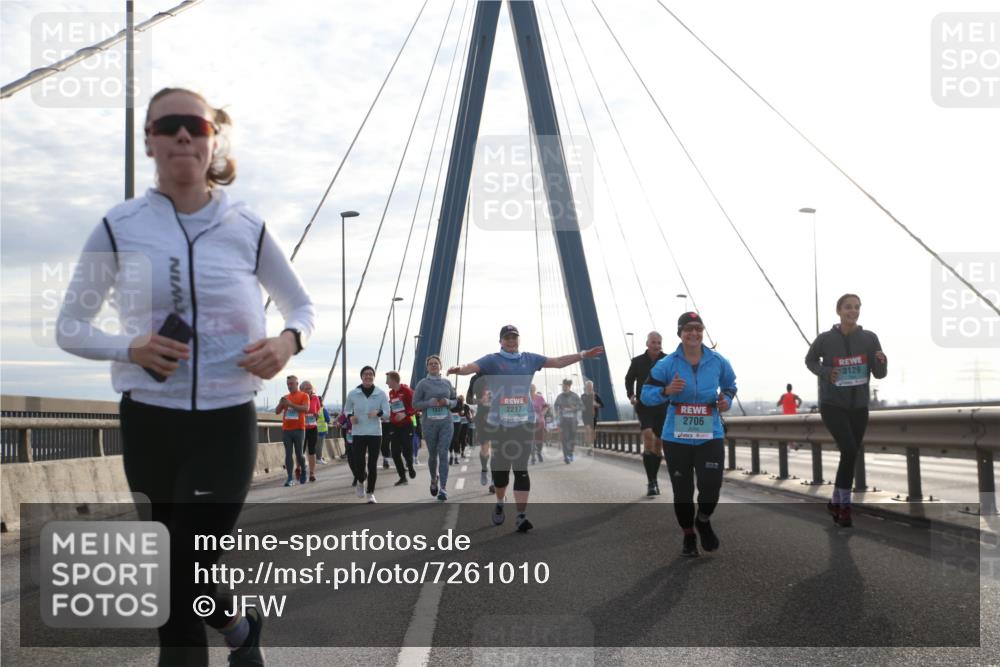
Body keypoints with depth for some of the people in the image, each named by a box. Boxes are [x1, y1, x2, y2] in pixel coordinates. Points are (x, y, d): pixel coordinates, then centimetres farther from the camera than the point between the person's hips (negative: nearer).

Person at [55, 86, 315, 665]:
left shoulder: (247, 229, -1)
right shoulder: (120, 228, -2)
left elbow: (302, 305, 12)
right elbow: (69, 327, 4)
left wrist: (289, 340, -12)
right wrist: (129, 348, -16)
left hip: (227, 425, -2)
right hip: (149, 423, 2)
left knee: (182, 584, -6)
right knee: (175, 582, 13)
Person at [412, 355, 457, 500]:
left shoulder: (447, 382, 7)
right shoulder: (422, 384, -1)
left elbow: (455, 400, 14)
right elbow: (415, 404, -1)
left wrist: (448, 402, -8)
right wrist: (430, 403, -17)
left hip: (446, 423, 1)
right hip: (429, 423, -1)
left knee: (443, 454, -10)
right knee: (432, 455, 10)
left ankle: (443, 489, -11)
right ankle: (434, 479, 38)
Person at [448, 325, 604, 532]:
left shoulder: (529, 359, 10)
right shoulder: (492, 360, 0)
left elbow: (559, 362, 16)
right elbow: (472, 367, -17)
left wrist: (583, 355, 13)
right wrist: (460, 368, -40)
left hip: (524, 423, 1)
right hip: (498, 424, -1)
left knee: (521, 469, -5)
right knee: (500, 466, 9)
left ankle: (521, 516, -7)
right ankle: (499, 505, 35)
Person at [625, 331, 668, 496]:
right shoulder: (638, 361, 1)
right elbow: (629, 379, 16)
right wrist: (630, 395, 1)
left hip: (663, 407, 1)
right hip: (644, 406, -1)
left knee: (658, 443, 9)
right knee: (648, 436, -20)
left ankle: (654, 479, 27)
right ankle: (651, 481, -18)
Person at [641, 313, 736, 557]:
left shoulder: (718, 362, 0)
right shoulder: (667, 364, -5)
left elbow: (730, 385, 20)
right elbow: (646, 395, -4)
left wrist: (727, 399, -1)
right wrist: (667, 391, -22)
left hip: (710, 436, 0)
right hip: (676, 437, 0)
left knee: (711, 486, -11)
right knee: (682, 491, 8)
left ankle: (703, 521, 24)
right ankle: (688, 536, 31)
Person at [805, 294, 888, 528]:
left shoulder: (869, 338, -6)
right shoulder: (825, 339, -11)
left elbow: (880, 374, -4)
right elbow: (810, 360, 8)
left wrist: (881, 361, -27)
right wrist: (826, 372, -12)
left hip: (859, 406, 4)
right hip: (832, 405, -4)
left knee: (850, 455, 11)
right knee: (849, 450, -22)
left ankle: (835, 502, 32)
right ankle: (845, 506, -9)